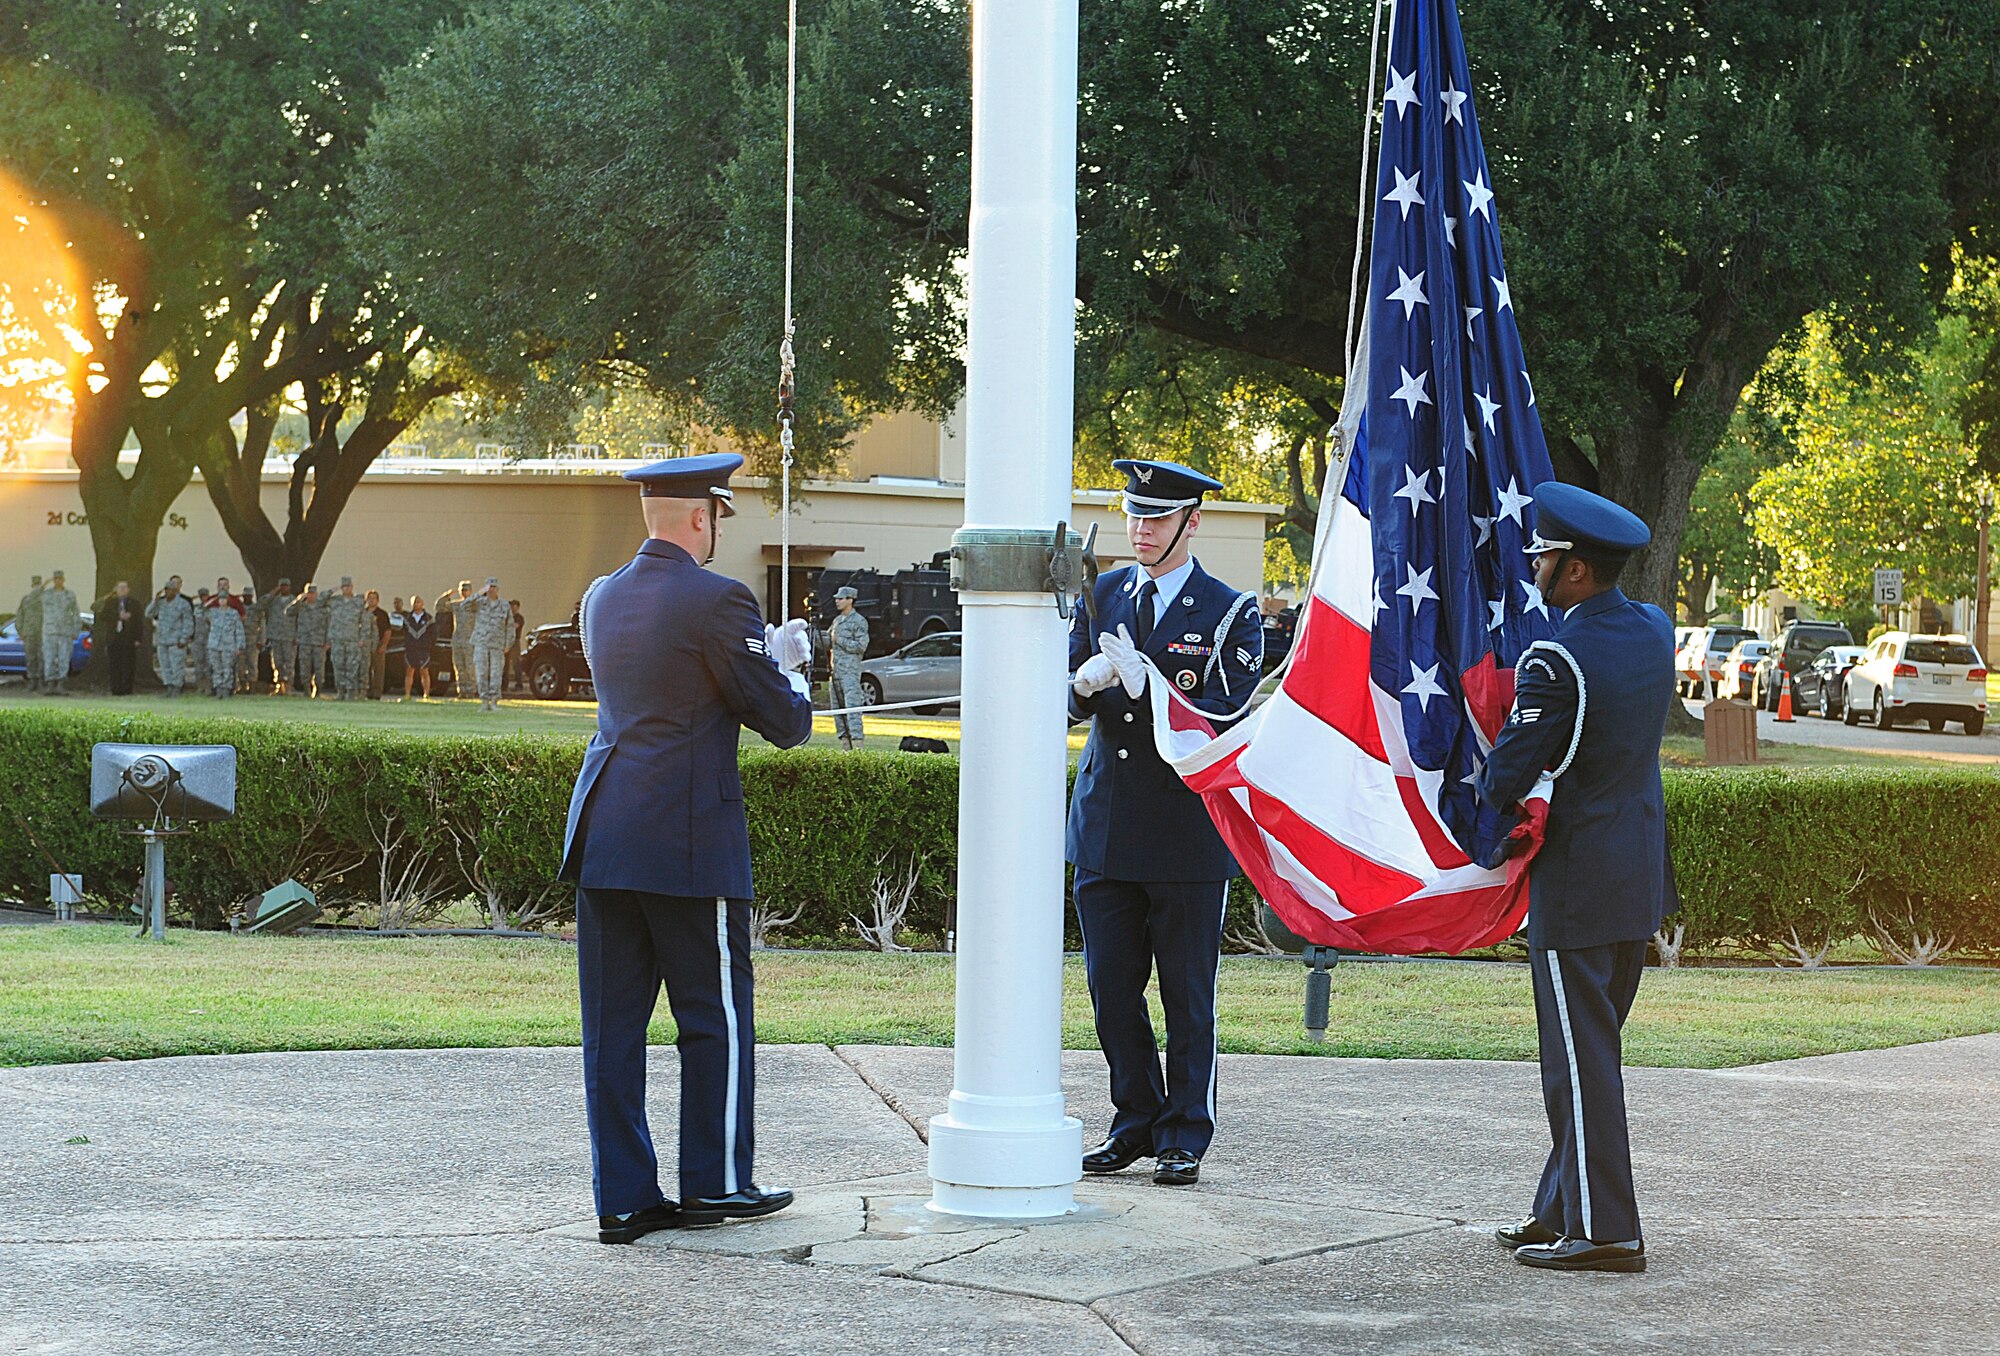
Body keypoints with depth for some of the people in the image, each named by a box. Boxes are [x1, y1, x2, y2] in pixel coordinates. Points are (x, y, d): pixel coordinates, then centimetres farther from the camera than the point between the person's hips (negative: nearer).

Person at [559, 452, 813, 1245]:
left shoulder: (602, 599, 11)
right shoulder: (717, 602, -11)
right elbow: (784, 724, -7)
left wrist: (764, 655, 27)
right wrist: (791, 678, 16)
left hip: (603, 835, 7)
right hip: (689, 839, -7)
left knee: (613, 1022, 7)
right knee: (714, 1014, 7)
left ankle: (623, 1196, 9)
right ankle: (715, 1184, 14)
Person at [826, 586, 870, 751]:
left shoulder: (859, 621, -5)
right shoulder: (837, 620, 19)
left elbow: (861, 646, -14)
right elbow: (828, 643, 27)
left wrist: (839, 641, -12)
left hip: (850, 671, -8)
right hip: (836, 671, 8)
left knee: (852, 706, -15)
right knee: (837, 709, 6)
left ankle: (857, 743, -20)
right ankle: (845, 742, 9)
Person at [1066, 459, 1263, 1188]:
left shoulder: (1231, 612, -2)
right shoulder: (1103, 594, 10)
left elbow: (1223, 718, -11)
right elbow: (1065, 700, 5)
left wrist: (1146, 684, -24)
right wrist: (1084, 683, -19)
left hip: (1187, 833, -4)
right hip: (1105, 825, 4)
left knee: (1187, 996, 2)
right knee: (1111, 988, 8)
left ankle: (1184, 1138, 11)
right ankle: (1135, 1123, 21)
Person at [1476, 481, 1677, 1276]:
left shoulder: (1557, 661, -20)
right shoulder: (1655, 631, 4)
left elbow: (1507, 778, -17)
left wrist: (1483, 804, 5)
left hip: (1576, 879, -9)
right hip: (1640, 878, 9)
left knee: (1580, 1057, -2)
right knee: (1590, 1050, 16)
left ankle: (1602, 1231, 0)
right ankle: (1564, 1209, 23)